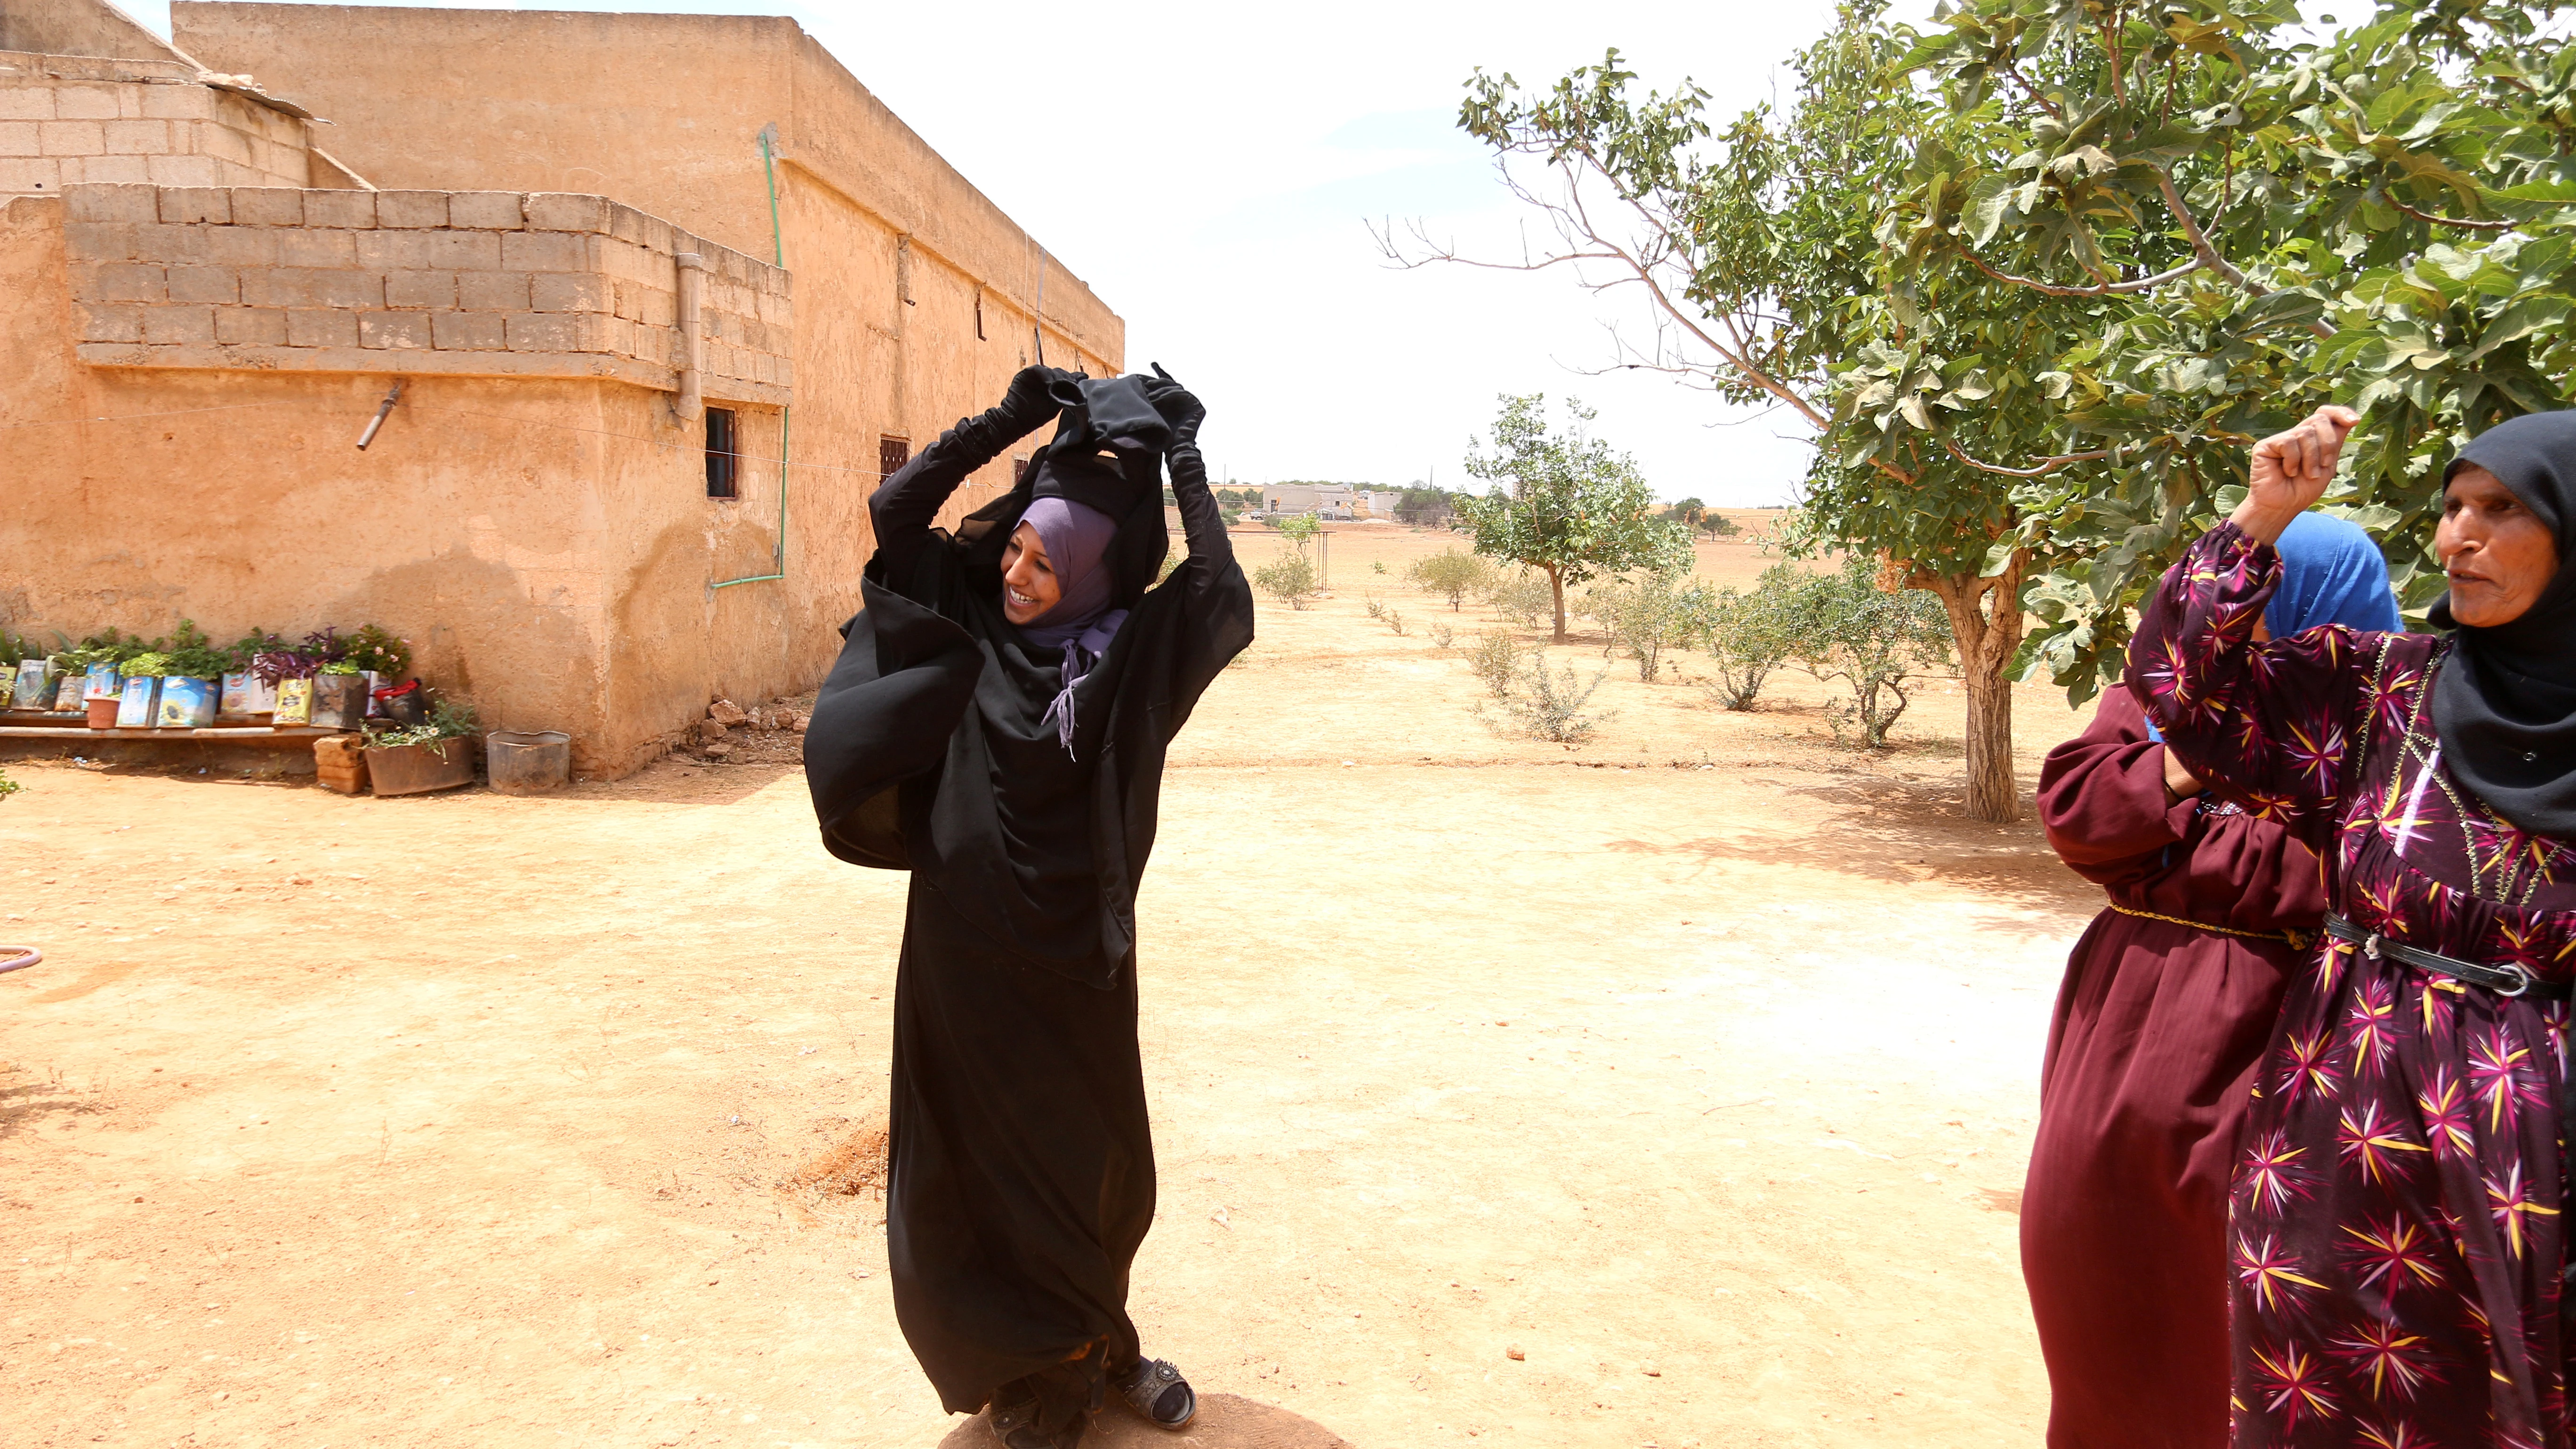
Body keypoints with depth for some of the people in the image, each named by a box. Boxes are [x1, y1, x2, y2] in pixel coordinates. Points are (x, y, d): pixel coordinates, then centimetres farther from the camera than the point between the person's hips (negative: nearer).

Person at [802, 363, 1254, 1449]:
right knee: (983, 1165, 8)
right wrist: (1005, 421, -11)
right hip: (965, 950, 1)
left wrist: (1184, 464, -18)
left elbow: (1224, 602, -21)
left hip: (1074, 954, 0)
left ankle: (1092, 1346, 38)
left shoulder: (1133, 650, -6)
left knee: (1098, 1165, 13)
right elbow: (896, 514, -5)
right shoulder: (973, 620, -1)